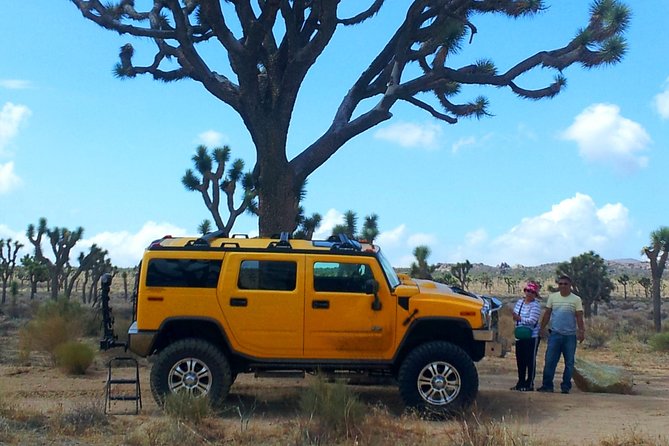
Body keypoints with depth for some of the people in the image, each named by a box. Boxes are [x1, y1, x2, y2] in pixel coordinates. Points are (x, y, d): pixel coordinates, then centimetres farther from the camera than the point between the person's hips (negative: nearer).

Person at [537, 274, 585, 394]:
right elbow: (547, 314, 10)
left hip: (570, 335, -1)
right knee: (550, 361, -1)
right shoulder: (552, 297, 6)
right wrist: (542, 328, 7)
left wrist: (581, 331, -11)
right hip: (555, 334, 1)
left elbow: (579, 317, -3)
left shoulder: (576, 299, 0)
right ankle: (547, 385, 4)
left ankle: (566, 386, 14)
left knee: (569, 362, 5)